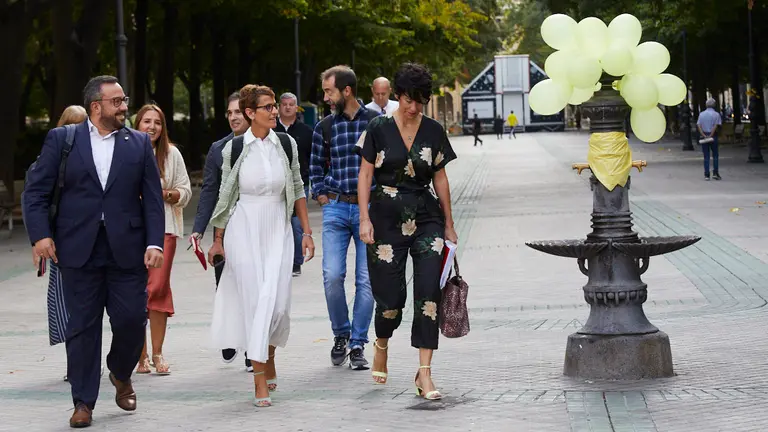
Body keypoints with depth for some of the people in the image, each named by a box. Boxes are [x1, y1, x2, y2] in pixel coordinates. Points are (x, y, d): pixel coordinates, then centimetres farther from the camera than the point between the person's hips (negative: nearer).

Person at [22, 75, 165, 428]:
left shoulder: (139, 143, 9)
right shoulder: (61, 140, 4)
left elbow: (152, 198, 6)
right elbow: (36, 190, 2)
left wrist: (155, 243, -5)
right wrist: (40, 234, -10)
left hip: (127, 249, 1)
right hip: (79, 250, -1)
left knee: (132, 319, -1)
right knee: (82, 326, 3)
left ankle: (120, 373, 29)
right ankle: (83, 402, 12)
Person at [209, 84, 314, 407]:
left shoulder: (286, 145, 4)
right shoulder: (233, 149, -2)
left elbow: (297, 190, 12)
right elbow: (226, 196, 6)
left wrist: (307, 231, 9)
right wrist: (217, 239, 8)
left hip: (278, 229, 2)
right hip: (243, 230, -2)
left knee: (277, 302, -5)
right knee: (254, 301, -6)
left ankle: (267, 360, 25)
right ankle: (261, 382, -2)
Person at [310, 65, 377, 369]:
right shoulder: (324, 128, 6)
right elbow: (315, 167, 19)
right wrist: (321, 195, 8)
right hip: (336, 208, 2)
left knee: (366, 279, -1)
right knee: (332, 276, -7)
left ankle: (357, 344, 8)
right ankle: (340, 335, 14)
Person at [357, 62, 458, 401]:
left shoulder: (433, 131, 6)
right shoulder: (379, 129, 0)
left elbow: (440, 179, 11)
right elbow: (365, 175, 2)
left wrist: (449, 225, 13)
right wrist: (364, 218, -7)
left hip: (426, 217, 2)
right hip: (387, 217, -2)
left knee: (428, 292, -11)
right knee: (391, 296, -2)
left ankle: (424, 373, -9)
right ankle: (381, 346, 31)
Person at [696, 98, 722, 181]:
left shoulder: (701, 114, 7)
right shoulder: (716, 114, -2)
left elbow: (699, 126, -3)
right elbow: (716, 126, -12)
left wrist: (704, 136, -11)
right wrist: (710, 136, -14)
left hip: (703, 136, 3)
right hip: (713, 136, -2)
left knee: (706, 156, 5)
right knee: (715, 155, 8)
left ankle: (706, 175, 3)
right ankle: (715, 173, 0)